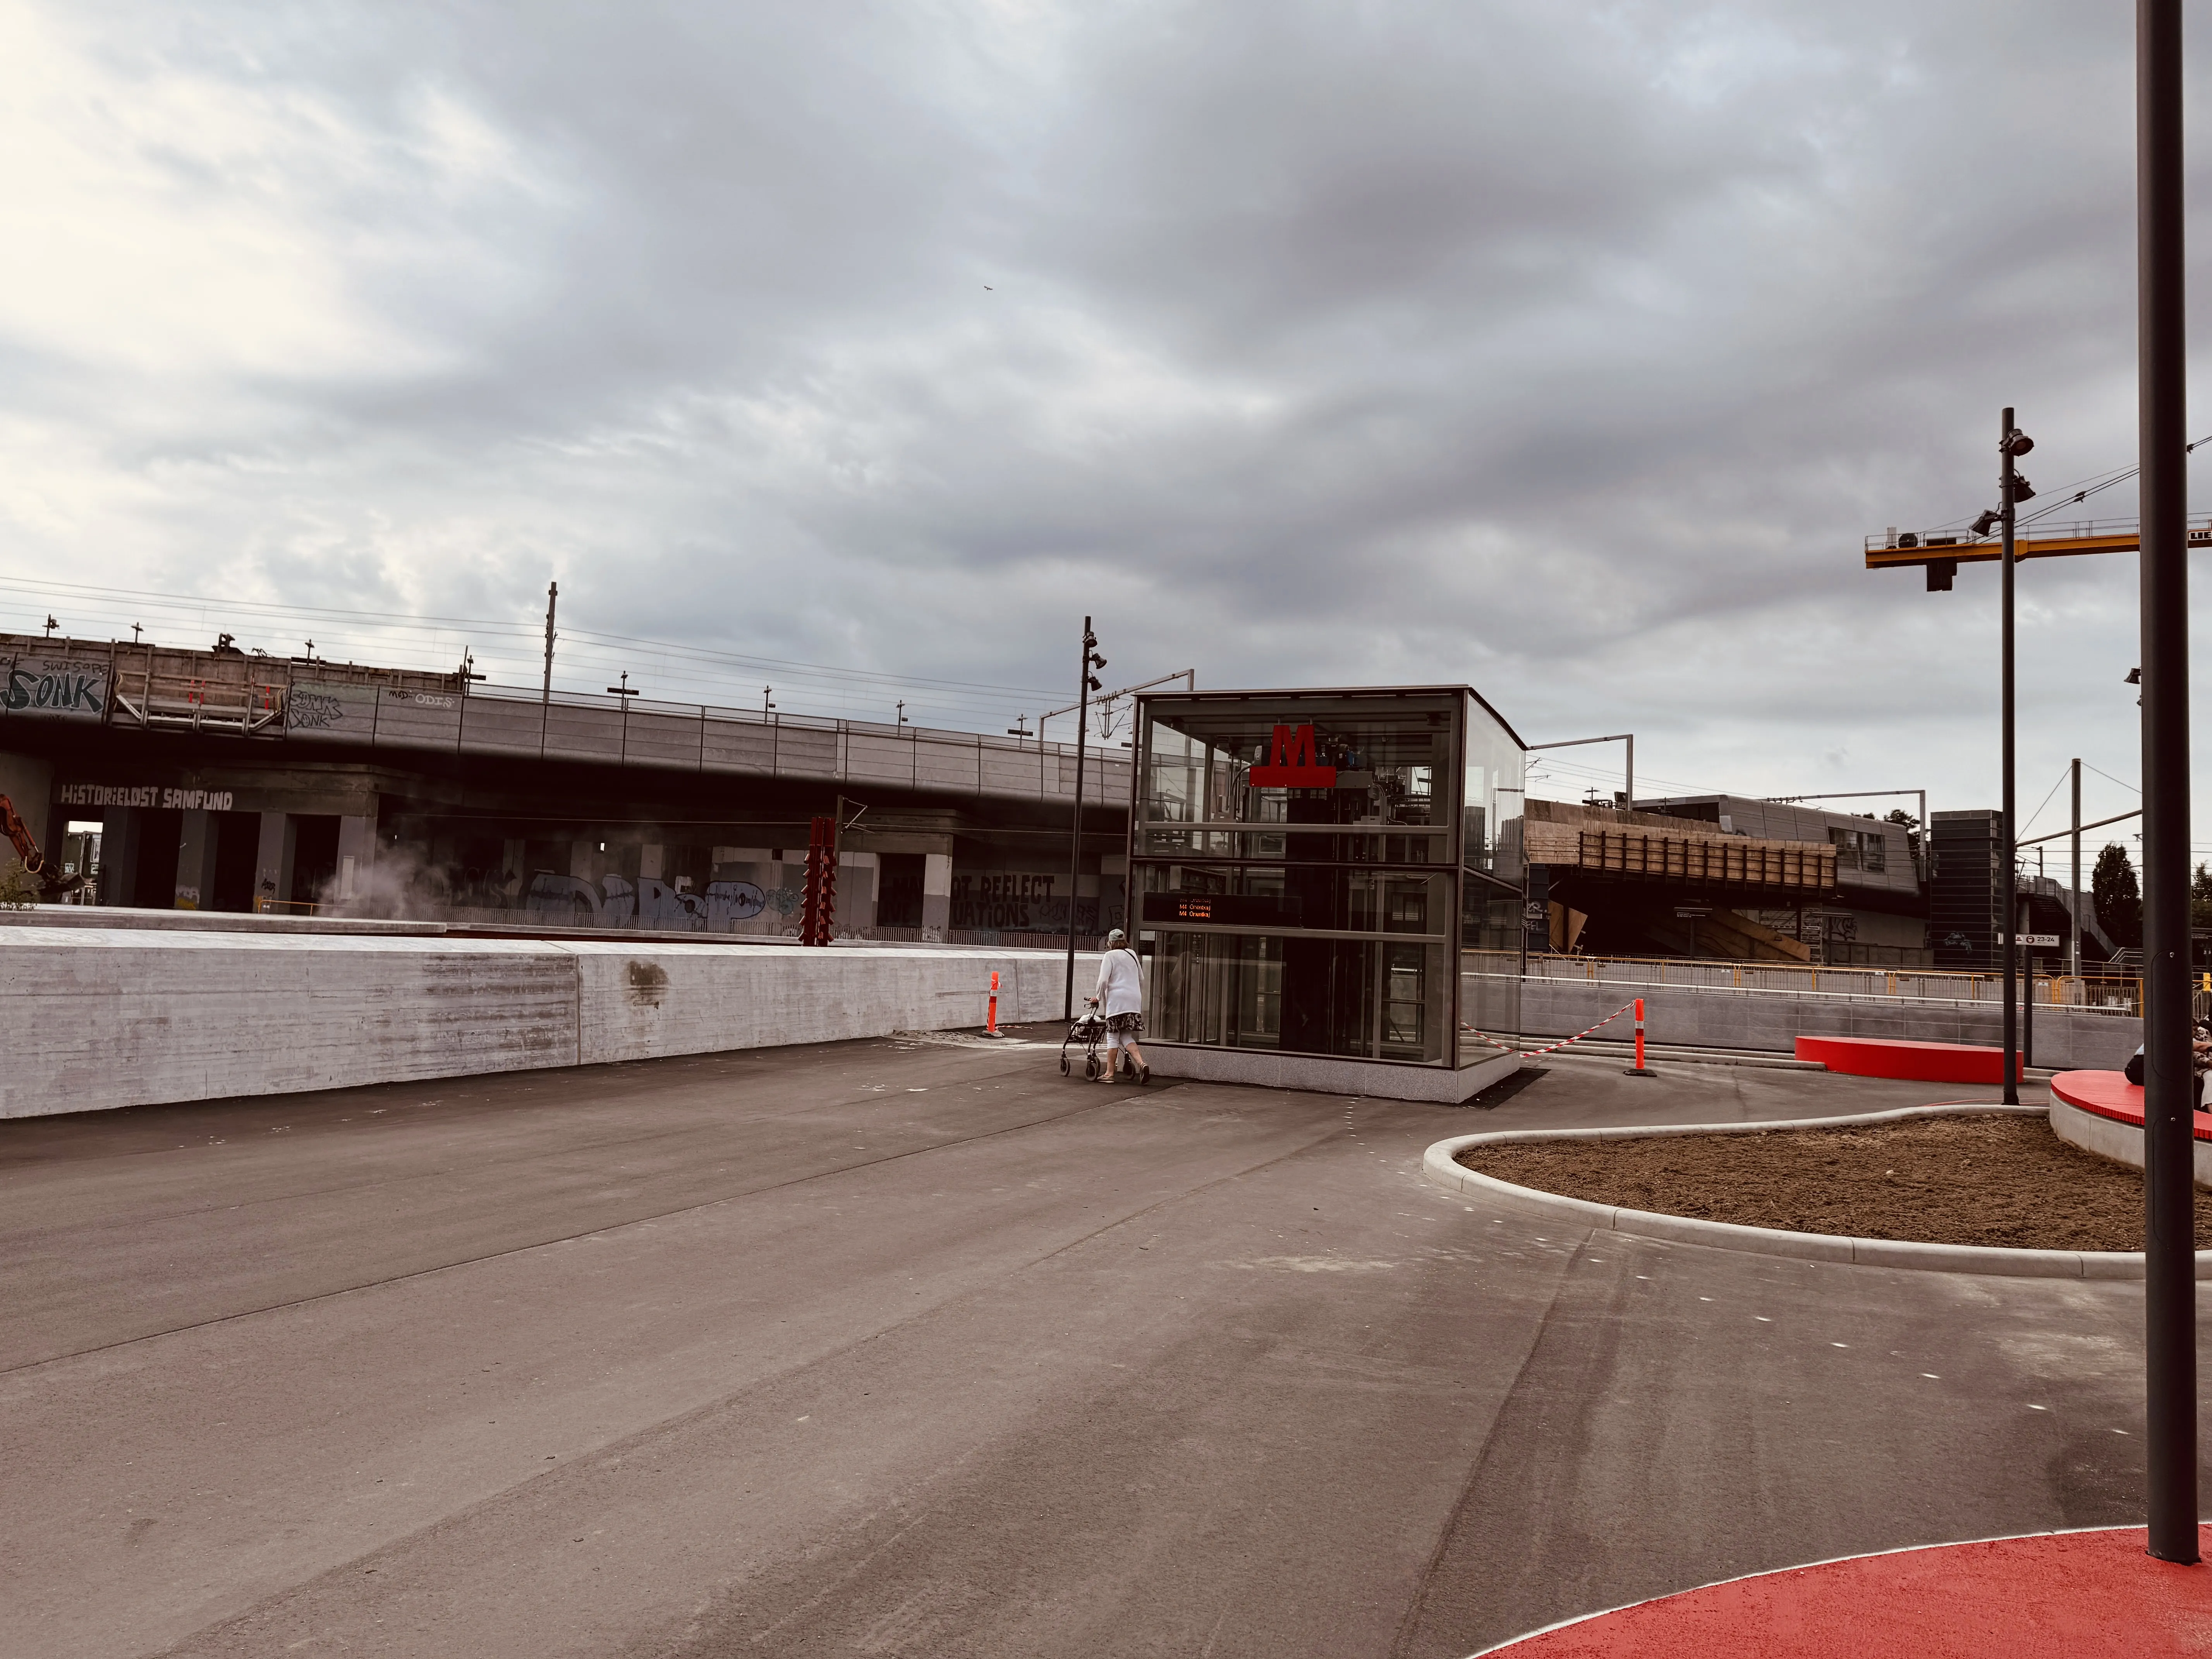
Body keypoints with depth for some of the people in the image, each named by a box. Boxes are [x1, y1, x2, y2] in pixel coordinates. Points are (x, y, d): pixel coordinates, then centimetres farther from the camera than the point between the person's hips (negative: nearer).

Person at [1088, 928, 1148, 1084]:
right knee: (1126, 1036, 9)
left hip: (1117, 999, -5)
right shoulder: (1132, 955, 17)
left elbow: (1103, 980, -8)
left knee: (1113, 1036, 1)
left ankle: (1109, 1073, 3)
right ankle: (1141, 1063, -13)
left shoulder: (1110, 955, 0)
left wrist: (1100, 998, 6)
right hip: (1135, 999, 5)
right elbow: (1142, 979, 22)